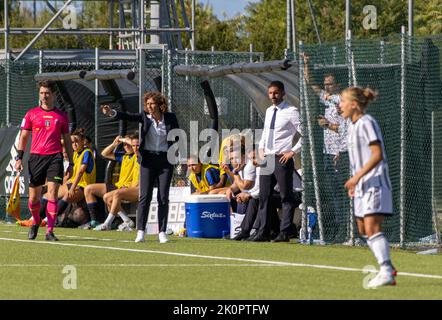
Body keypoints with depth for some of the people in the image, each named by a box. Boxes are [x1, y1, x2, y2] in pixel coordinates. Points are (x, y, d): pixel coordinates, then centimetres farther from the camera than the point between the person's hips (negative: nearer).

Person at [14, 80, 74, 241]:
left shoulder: (61, 116, 10)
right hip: (36, 156, 1)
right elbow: (23, 137, 9)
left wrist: (71, 163, 9)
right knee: (34, 196, 4)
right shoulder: (31, 114, 8)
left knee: (52, 193, -12)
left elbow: (67, 140, 14)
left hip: (55, 157, -1)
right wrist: (19, 157, -3)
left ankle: (50, 231, -12)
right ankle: (36, 222, 32)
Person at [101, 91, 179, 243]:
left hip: (165, 160, 0)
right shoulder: (145, 116, 0)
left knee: (163, 197, 0)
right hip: (148, 159, 0)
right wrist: (111, 112, -30)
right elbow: (128, 116, -14)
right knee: (144, 196, -5)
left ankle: (162, 232, 5)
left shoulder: (170, 118, -1)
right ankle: (140, 232, -5)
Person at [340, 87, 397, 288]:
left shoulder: (366, 123, -14)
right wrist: (355, 182, 22)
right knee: (363, 229, 12)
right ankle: (386, 267, 20)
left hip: (375, 182, -10)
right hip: (362, 186, 10)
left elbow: (377, 154, -21)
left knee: (372, 227, -17)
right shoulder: (353, 126, 16)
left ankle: (387, 273, -20)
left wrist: (357, 176, -22)